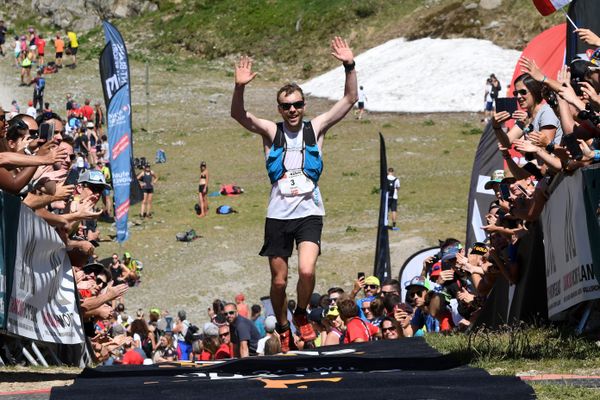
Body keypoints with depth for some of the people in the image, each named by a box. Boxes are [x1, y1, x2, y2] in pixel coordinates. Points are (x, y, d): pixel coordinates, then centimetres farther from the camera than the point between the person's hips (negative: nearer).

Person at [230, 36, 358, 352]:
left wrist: (349, 66, -15)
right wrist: (239, 87, -30)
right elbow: (238, 115, -11)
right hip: (278, 215, 1)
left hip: (309, 212, -1)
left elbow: (350, 100, -2)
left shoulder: (316, 129, 3)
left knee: (307, 271, -21)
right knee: (279, 281, 5)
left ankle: (302, 315, 6)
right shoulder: (271, 132, 2)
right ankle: (282, 329, 27)